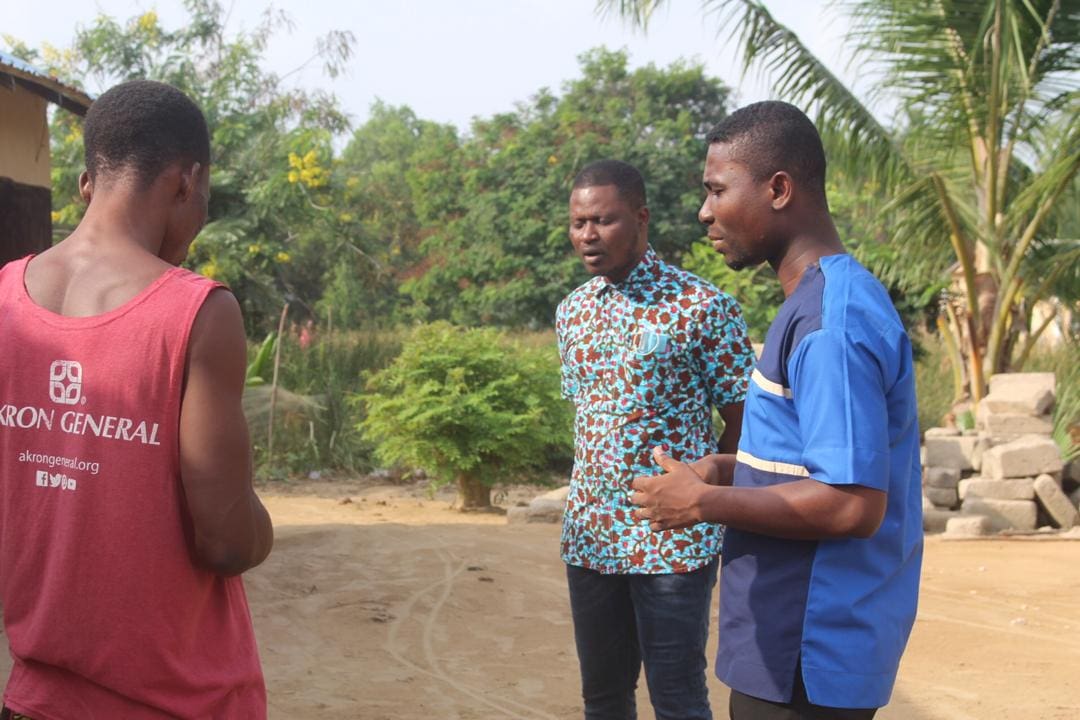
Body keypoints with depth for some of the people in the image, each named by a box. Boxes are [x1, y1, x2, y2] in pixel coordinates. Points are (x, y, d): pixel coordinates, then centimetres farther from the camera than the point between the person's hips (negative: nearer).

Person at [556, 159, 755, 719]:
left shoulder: (704, 306, -10)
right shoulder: (571, 311, 9)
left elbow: (740, 422, -5)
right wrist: (592, 504, 13)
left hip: (674, 539, -5)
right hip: (589, 534, 5)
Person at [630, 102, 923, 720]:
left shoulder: (831, 318, -21)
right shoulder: (825, 300, 10)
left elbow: (852, 502, -27)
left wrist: (703, 501, -17)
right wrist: (726, 468, 5)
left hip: (808, 654, -9)